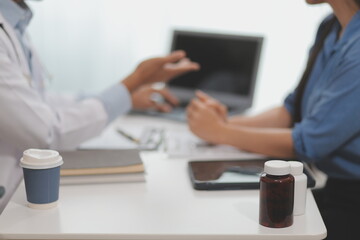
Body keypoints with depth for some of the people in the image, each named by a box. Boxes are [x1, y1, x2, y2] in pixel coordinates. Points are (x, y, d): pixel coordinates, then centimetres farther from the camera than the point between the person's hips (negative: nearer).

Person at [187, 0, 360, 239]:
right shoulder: (330, 28, 4)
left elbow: (309, 144, -21)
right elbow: (293, 110, 9)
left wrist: (221, 132, -11)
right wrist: (227, 122, -7)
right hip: (319, 183, 7)